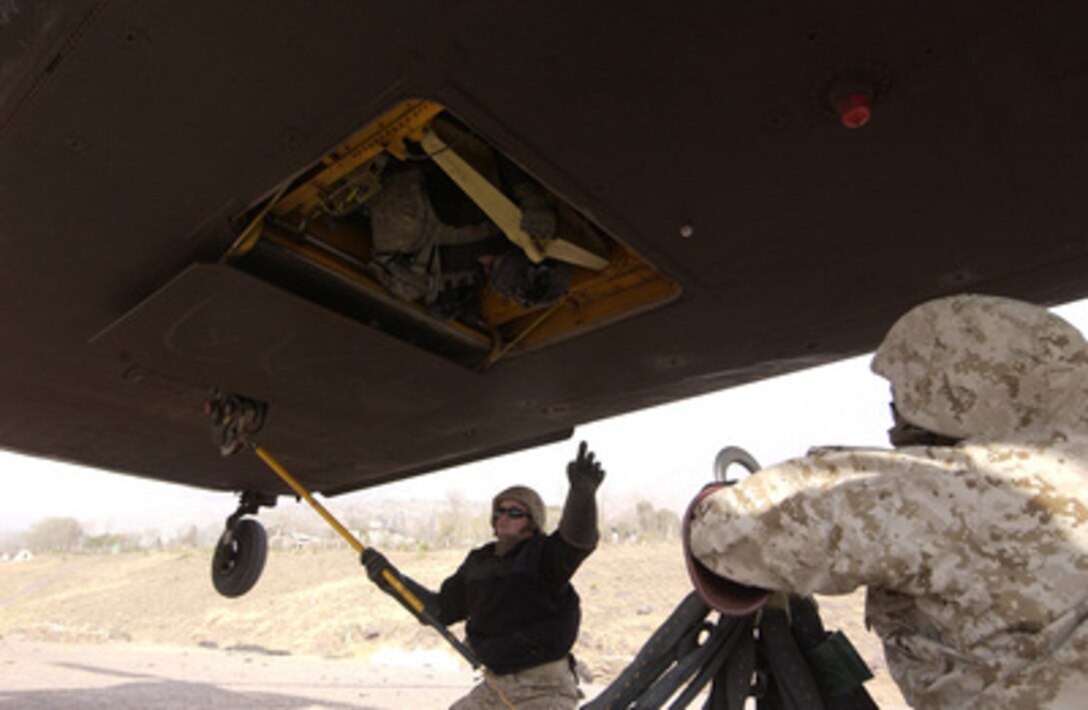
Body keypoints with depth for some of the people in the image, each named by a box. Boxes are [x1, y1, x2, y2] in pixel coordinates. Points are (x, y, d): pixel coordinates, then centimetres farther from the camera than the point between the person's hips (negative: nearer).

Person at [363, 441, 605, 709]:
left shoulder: (544, 555, -13)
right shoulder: (479, 562, 6)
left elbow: (577, 537, -35)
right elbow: (439, 609, 13)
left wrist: (582, 491, -56)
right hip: (494, 687, 7)